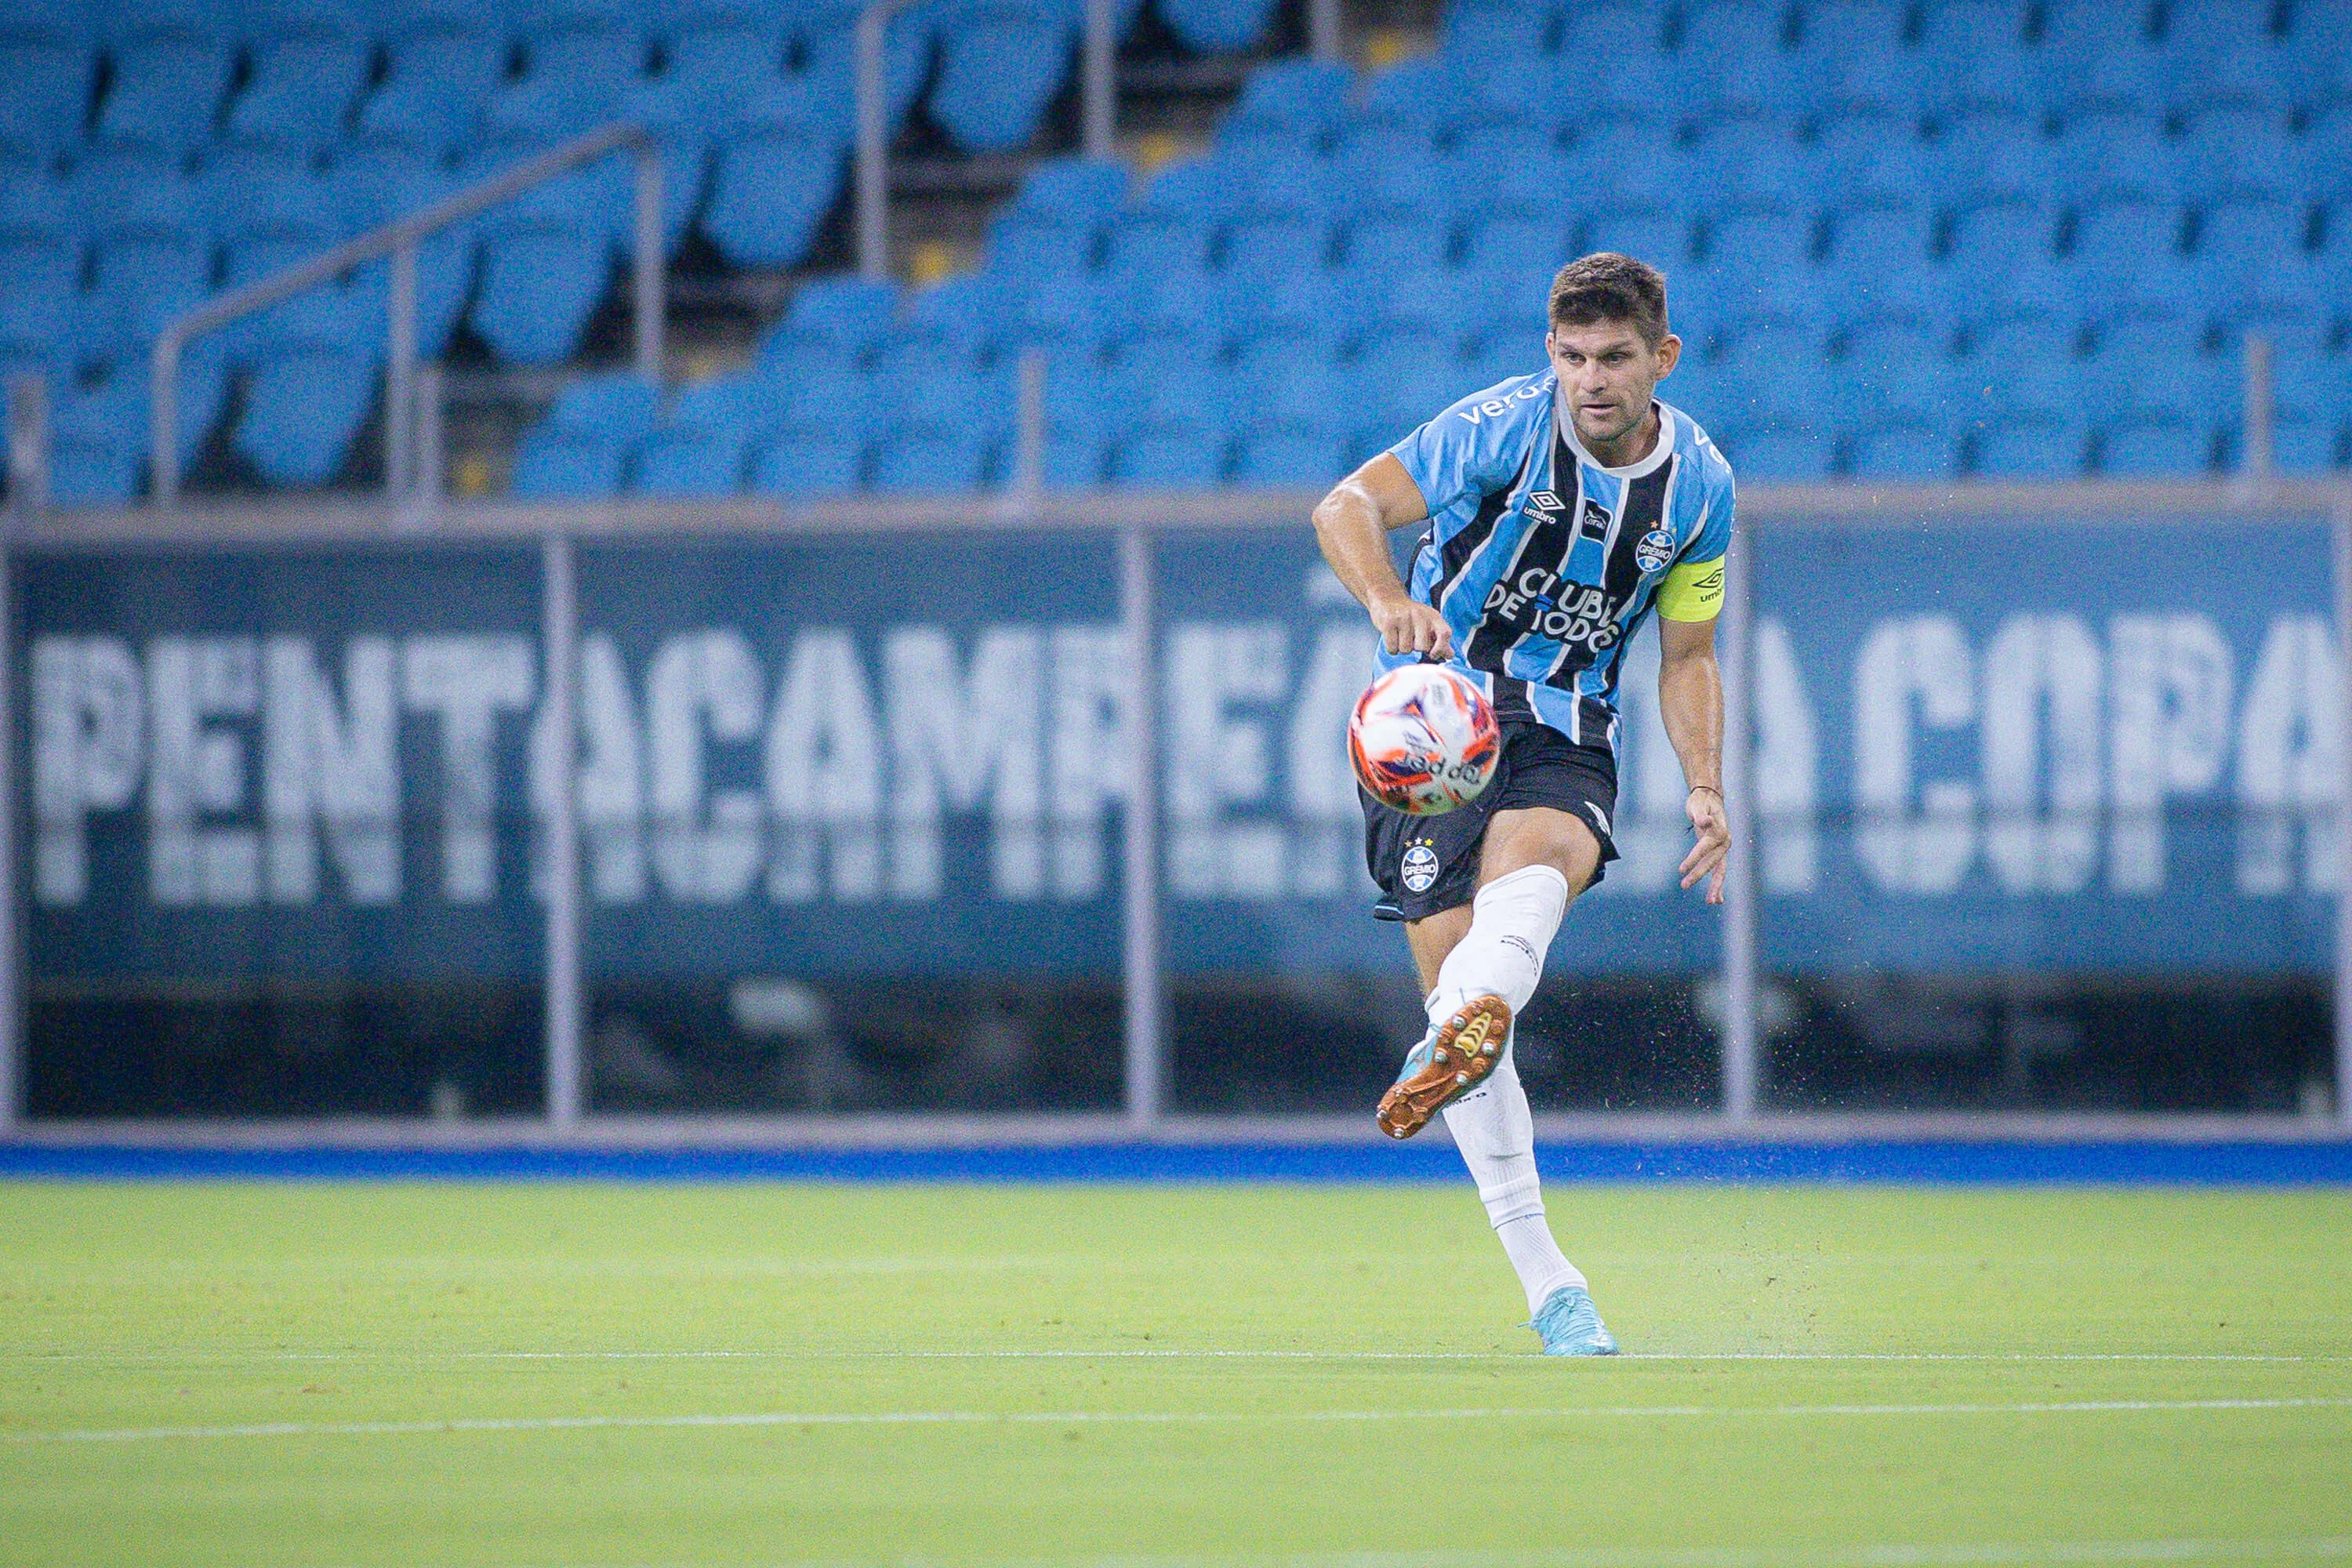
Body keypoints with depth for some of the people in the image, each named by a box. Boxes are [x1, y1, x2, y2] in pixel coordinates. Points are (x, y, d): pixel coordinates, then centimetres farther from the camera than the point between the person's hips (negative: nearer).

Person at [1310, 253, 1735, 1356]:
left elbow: (1686, 654, 16)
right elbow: (1349, 505, -20)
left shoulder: (1700, 485, 4)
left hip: (1565, 738, 2)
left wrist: (1704, 788, 1)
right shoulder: (1506, 427, -10)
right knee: (1455, 971, -12)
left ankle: (1457, 1042, -65)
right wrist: (1387, 599, -41)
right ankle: (1542, 1278, -5)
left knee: (1535, 864, -35)